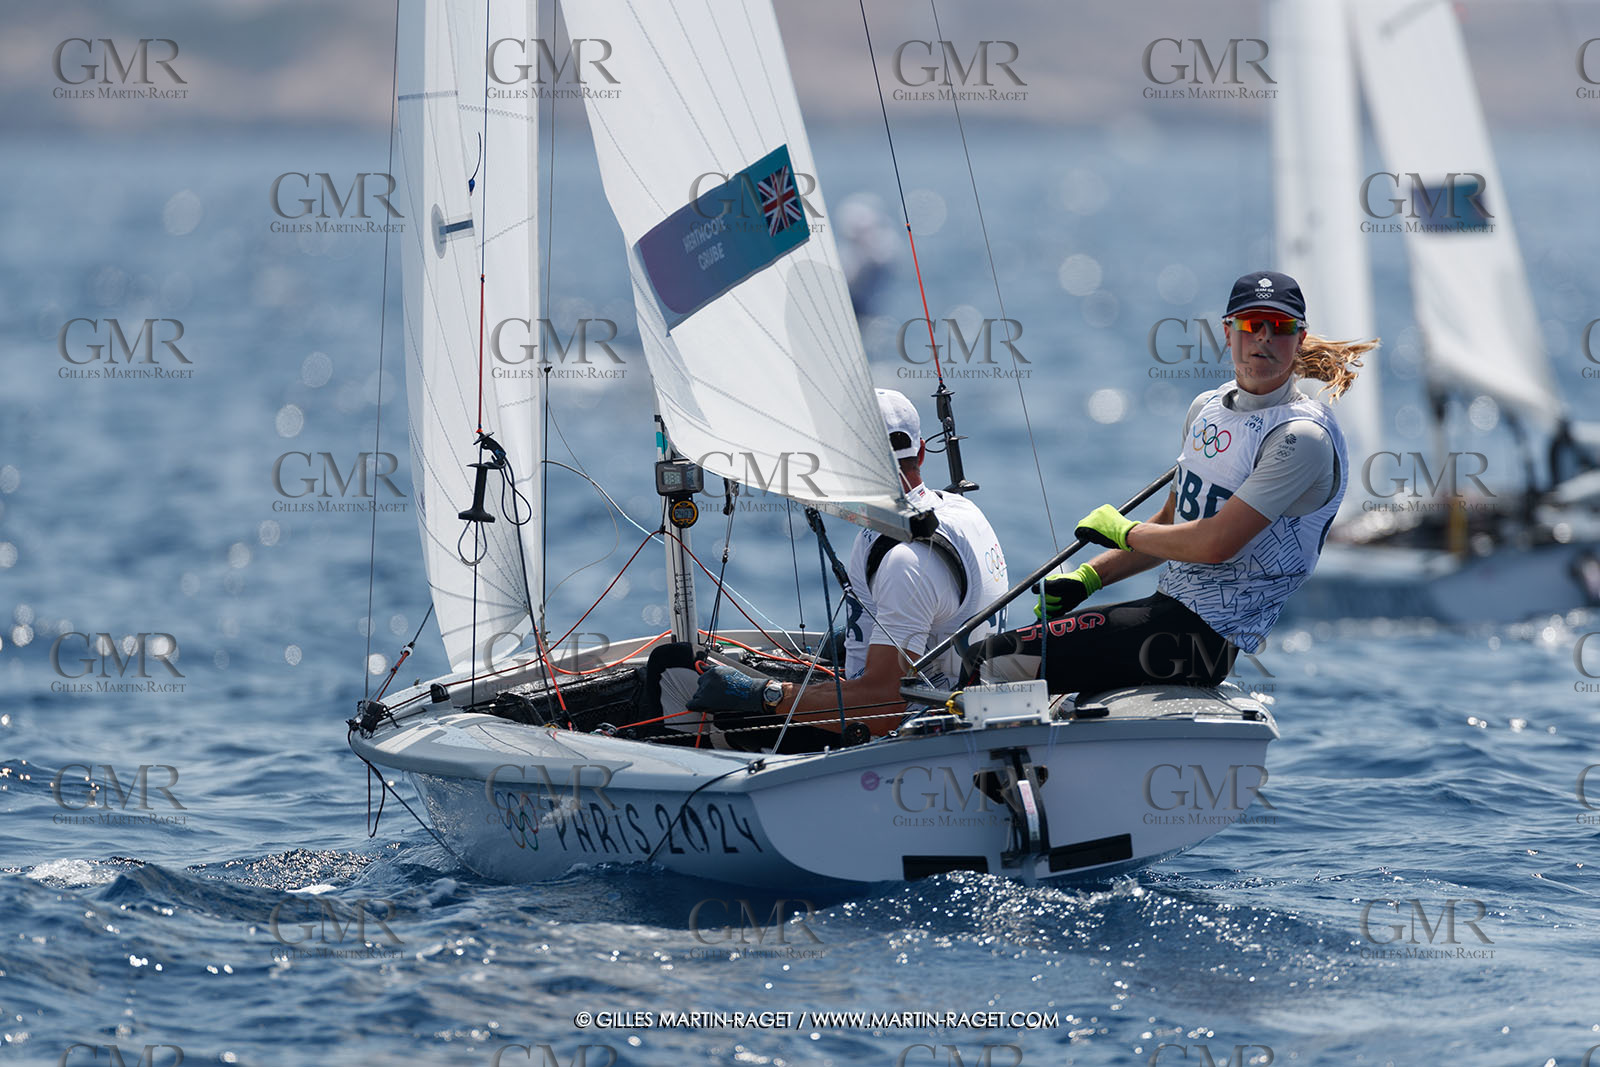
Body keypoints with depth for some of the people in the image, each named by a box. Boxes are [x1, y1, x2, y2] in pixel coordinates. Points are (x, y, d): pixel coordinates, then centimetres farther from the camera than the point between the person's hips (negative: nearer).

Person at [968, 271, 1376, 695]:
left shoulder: (1303, 435, -15)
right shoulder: (1206, 407, 13)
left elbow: (1216, 543, -21)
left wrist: (1123, 531, -6)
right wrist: (1085, 579, 14)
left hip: (1206, 636, -9)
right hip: (1171, 608, 9)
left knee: (998, 661, -15)